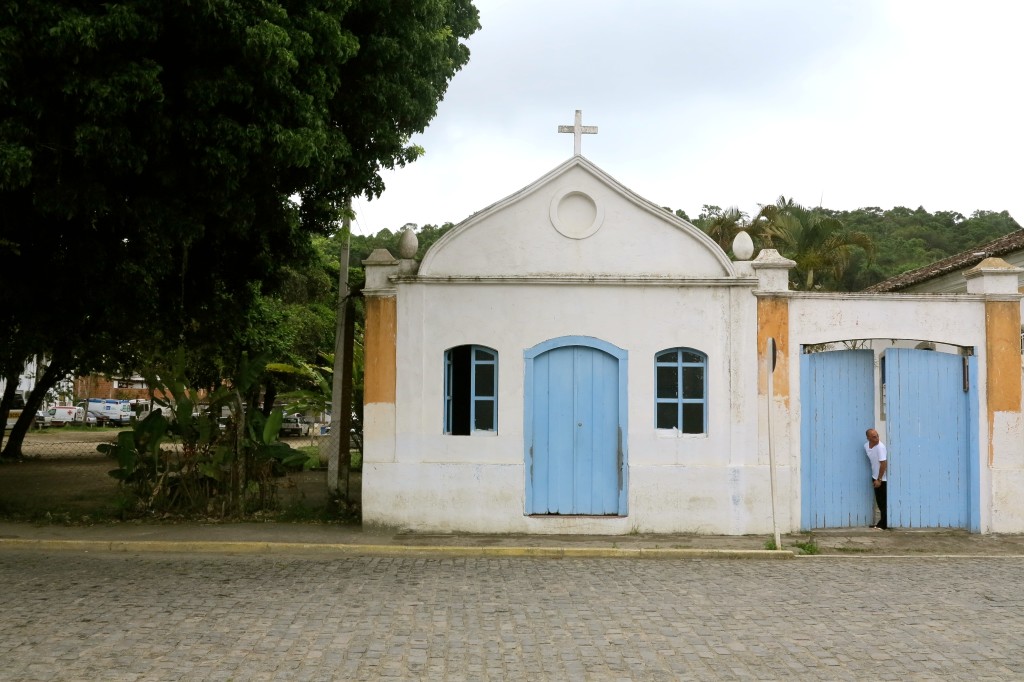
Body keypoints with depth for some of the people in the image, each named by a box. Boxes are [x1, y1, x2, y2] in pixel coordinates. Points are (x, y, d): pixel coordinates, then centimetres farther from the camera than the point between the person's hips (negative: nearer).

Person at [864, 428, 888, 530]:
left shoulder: (880, 447, -22)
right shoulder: (866, 446, 0)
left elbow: (883, 464, -22)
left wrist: (879, 479, -20)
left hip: (882, 478, -7)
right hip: (875, 477, 7)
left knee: (883, 502, -1)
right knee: (879, 501, 14)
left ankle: (883, 525, 6)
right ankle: (882, 523, 24)